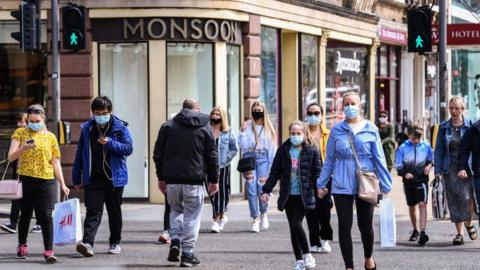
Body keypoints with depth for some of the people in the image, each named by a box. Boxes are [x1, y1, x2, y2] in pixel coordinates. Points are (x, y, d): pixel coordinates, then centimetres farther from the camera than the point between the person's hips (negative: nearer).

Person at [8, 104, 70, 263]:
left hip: (46, 181, 0)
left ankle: (49, 251, -11)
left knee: (46, 216, -8)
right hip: (26, 180, 0)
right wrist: (23, 147, -22)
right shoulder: (20, 133, 4)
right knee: (25, 214, 10)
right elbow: (11, 157, -4)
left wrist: (62, 184, 7)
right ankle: (22, 246, 28)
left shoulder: (50, 137, 9)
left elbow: (55, 162, 12)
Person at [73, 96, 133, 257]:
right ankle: (88, 243, -23)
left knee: (114, 212, 11)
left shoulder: (120, 128, 0)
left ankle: (115, 243, 24)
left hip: (114, 178, 0)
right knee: (93, 211, -11)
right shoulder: (87, 129, 6)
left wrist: (110, 143, -21)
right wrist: (77, 178, 10)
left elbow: (128, 148, -8)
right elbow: (80, 154, 11)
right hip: (93, 180, 0)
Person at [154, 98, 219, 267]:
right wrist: (213, 180, 10)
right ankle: (187, 254, 2)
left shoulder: (167, 126, 7)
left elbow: (158, 154, 8)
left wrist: (161, 178, 15)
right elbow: (212, 156, 3)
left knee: (176, 210, 21)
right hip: (194, 180, -2)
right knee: (192, 215, 5)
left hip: (172, 179, 2)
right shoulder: (205, 128, 3)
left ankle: (175, 242, 2)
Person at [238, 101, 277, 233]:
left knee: (262, 188, -11)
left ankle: (263, 214, 15)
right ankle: (255, 219, 2)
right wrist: (242, 131, -9)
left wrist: (271, 167, 5)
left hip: (263, 158, 0)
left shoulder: (268, 128, 9)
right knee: (251, 189, -5)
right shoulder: (247, 126, 6)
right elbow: (242, 146, 1)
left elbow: (272, 148, 10)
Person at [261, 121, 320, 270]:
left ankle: (307, 254, 2)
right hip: (288, 196, 3)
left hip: (303, 196, -3)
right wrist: (266, 190, -1)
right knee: (293, 229, 6)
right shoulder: (283, 150, 6)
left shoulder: (311, 151, 0)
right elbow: (274, 172, 6)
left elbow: (317, 173, 0)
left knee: (296, 224, -15)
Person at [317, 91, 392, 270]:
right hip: (342, 186, 0)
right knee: (345, 226, -1)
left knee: (365, 225, 7)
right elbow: (329, 159, 9)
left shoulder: (370, 129, 2)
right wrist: (321, 183, 7)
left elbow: (379, 159, 3)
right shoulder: (337, 131, 4)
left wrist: (385, 185, -1)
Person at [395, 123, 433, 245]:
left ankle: (422, 232, -23)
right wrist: (405, 173, -20)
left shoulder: (426, 146, -1)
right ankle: (415, 230, 31)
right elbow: (398, 166, -2)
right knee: (411, 206, 14)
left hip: (422, 180, -2)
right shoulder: (403, 148, -3)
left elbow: (431, 160, 14)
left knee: (422, 204, -16)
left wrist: (429, 165, -8)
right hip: (409, 181, 2)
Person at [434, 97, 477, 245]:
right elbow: (438, 150, 9)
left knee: (467, 197, -10)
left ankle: (469, 223, 19)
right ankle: (459, 233, 7)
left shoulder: (470, 126, 1)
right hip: (450, 169, 2)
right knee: (455, 201, 1)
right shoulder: (444, 127, 7)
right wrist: (438, 170, 2)